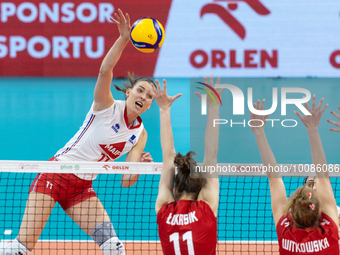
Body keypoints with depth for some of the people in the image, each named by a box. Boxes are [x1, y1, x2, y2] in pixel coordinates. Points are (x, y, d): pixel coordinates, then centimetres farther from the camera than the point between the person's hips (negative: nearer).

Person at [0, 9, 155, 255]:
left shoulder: (140, 135, 6)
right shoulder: (106, 106, -8)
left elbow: (126, 181, 2)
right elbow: (105, 71, -28)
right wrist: (124, 38, -42)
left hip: (82, 188, 5)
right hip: (56, 175, -5)